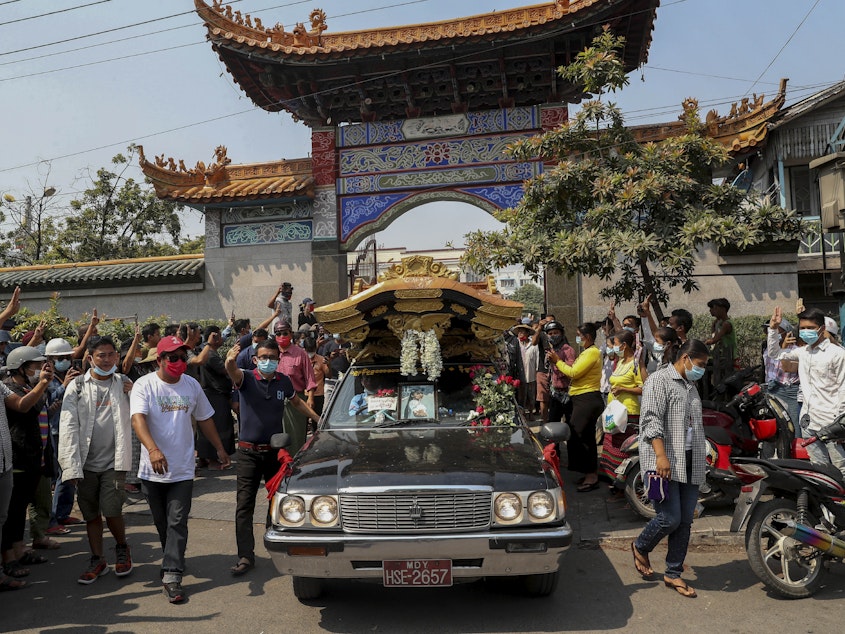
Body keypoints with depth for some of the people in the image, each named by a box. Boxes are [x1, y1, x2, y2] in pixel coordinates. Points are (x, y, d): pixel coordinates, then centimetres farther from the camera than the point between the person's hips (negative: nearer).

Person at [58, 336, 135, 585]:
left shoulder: (123, 384, 4)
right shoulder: (77, 386, 1)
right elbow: (69, 427, -3)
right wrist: (71, 465, -10)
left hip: (114, 461, -1)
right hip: (86, 461, 1)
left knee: (111, 511, -7)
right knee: (91, 514, 9)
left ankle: (121, 548, 22)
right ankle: (97, 560, 26)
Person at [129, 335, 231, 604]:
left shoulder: (192, 385, 4)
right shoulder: (144, 385, -9)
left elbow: (205, 418, 15)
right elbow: (138, 419, -24)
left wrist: (220, 449, 17)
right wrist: (153, 449, -40)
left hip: (182, 470, 1)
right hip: (152, 469, -1)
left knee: (177, 523, -3)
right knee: (161, 523, 15)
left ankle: (171, 576, -1)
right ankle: (173, 560, 37)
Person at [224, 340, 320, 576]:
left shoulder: (284, 382, 2)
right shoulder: (246, 378, -8)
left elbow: (297, 402, 21)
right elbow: (233, 372, -32)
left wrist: (318, 418, 17)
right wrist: (230, 361, -55)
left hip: (276, 450, 3)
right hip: (248, 451, -3)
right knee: (244, 505, -3)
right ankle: (245, 556, 4)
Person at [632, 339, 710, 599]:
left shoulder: (691, 386, 21)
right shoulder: (659, 380, -7)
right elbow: (651, 420, -17)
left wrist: (702, 460, 25)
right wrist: (661, 455, -25)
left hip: (690, 465, 8)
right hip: (664, 464, -8)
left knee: (685, 521, 7)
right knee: (670, 518, -10)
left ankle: (673, 574, 18)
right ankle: (640, 547, 17)